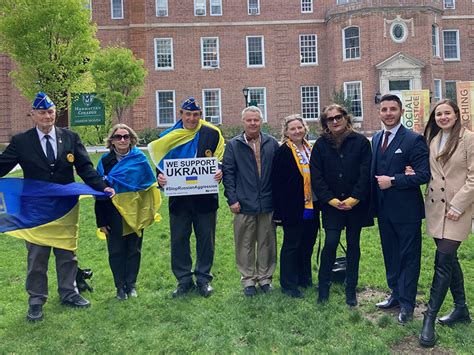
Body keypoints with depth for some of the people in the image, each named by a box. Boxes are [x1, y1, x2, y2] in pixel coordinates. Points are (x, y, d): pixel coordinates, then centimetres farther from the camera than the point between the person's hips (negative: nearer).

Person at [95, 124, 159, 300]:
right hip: (114, 214, 1)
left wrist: (150, 210, -4)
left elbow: (150, 185, 1)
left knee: (134, 249, 9)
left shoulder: (140, 158, -3)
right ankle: (120, 287, 19)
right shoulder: (105, 161, -1)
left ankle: (131, 284, 24)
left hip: (135, 212, 0)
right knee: (116, 251, 6)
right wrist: (101, 221, -3)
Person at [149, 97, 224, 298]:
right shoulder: (168, 137, 5)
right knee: (178, 239, 7)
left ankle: (203, 279, 23)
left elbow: (221, 161, 3)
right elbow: (161, 164, 8)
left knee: (206, 239, 8)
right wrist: (160, 178, -12)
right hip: (179, 198, 1)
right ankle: (184, 280, 22)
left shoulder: (212, 134, 1)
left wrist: (220, 172, -19)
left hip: (205, 197, -1)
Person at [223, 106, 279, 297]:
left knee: (267, 243, 10)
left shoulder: (272, 143, 5)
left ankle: (265, 277, 25)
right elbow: (228, 173, 0)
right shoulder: (233, 145, 2)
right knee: (245, 244, 7)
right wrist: (232, 199, -6)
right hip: (244, 204, -1)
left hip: (268, 203, 1)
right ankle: (248, 279, 21)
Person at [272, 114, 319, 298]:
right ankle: (289, 285, 16)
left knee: (307, 245, 16)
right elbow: (276, 183, -12)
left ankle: (305, 279, 31)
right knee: (291, 245, 4)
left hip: (311, 207, 7)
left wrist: (319, 203, 12)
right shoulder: (283, 152, -9)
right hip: (293, 208, -6)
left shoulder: (310, 150, 10)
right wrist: (279, 211, -16)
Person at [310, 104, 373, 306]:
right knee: (331, 243, -9)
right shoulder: (321, 144, 1)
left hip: (356, 204, 0)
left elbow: (365, 174, -5)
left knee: (353, 245, 7)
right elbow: (316, 177, -2)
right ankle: (323, 286, 8)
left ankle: (351, 289, 20)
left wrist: (353, 199, -12)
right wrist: (331, 200, -9)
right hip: (331, 204, 0)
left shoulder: (360, 142, -2)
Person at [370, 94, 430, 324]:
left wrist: (393, 180, -20)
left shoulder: (414, 139, -11)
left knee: (409, 257, 6)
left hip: (406, 210, -6)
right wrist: (374, 203, 3)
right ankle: (396, 295, 33)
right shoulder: (376, 138, 10)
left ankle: (407, 304, 18)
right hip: (384, 210, 7)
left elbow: (423, 175, -17)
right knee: (390, 255, 18)